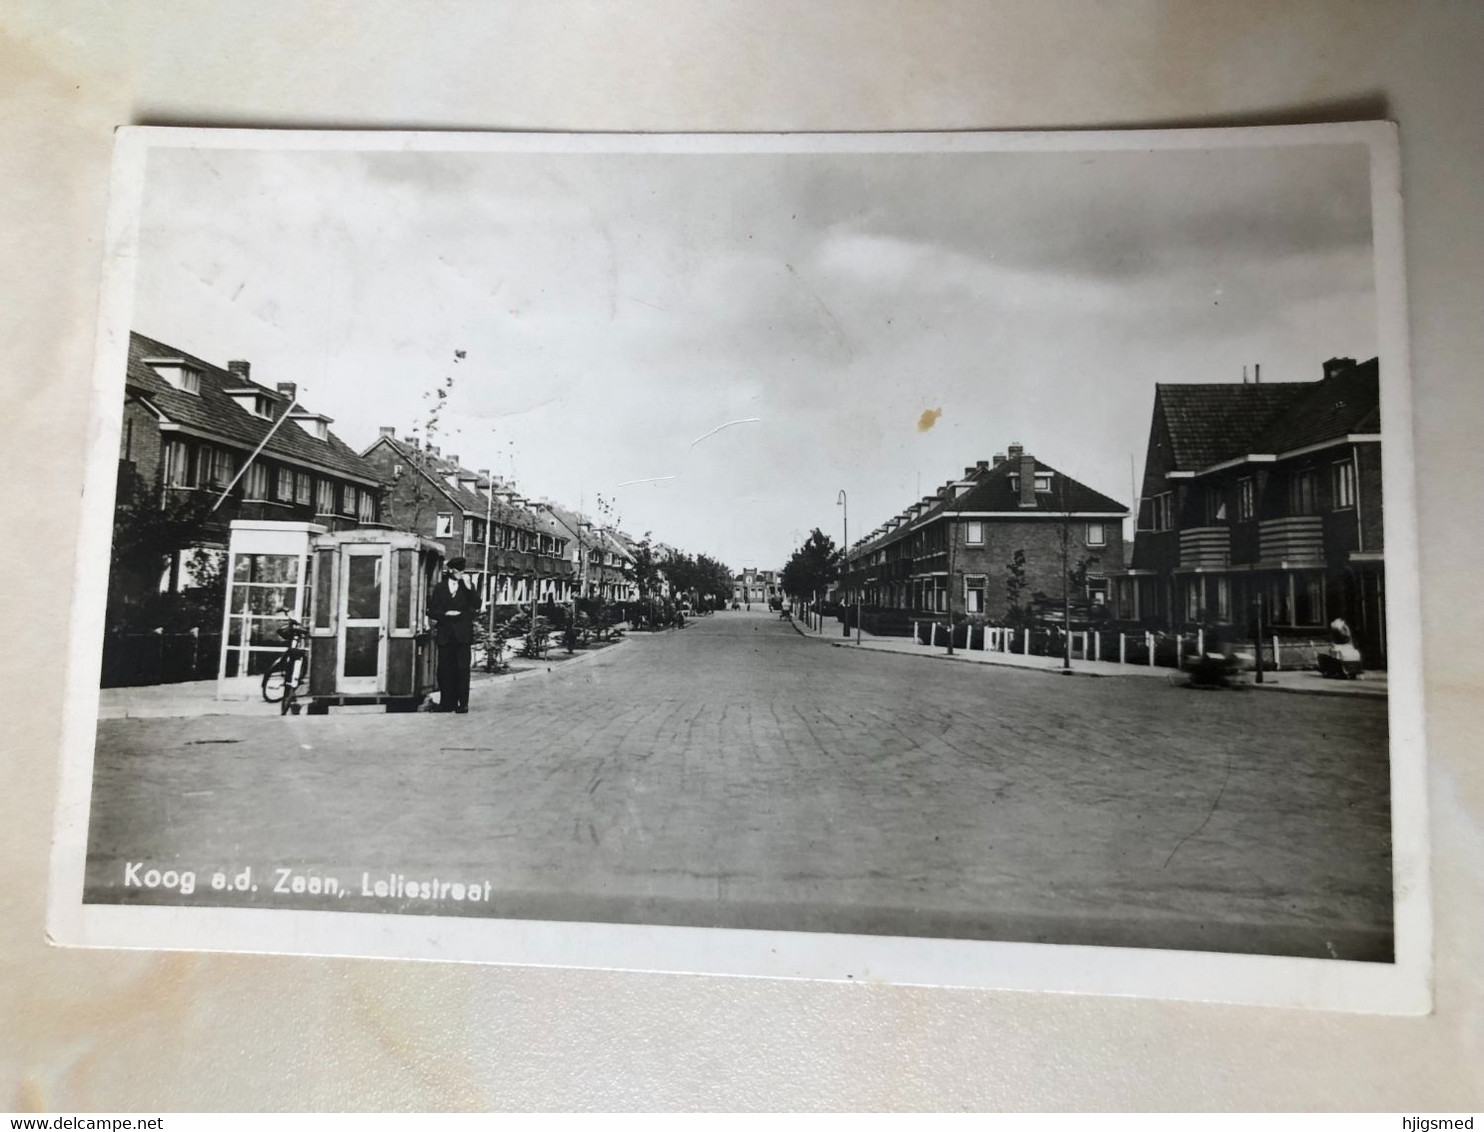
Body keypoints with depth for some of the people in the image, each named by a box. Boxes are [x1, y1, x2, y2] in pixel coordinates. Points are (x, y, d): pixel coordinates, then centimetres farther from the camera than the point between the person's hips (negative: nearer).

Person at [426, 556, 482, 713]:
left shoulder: (467, 587, 10)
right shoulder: (439, 588, 11)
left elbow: (476, 606, -4)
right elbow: (432, 611, 8)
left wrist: (469, 588, -13)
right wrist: (446, 614, -9)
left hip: (462, 634, -1)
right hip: (445, 634, 1)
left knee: (462, 668, -4)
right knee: (444, 669, 3)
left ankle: (462, 703, -2)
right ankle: (446, 702, 10)